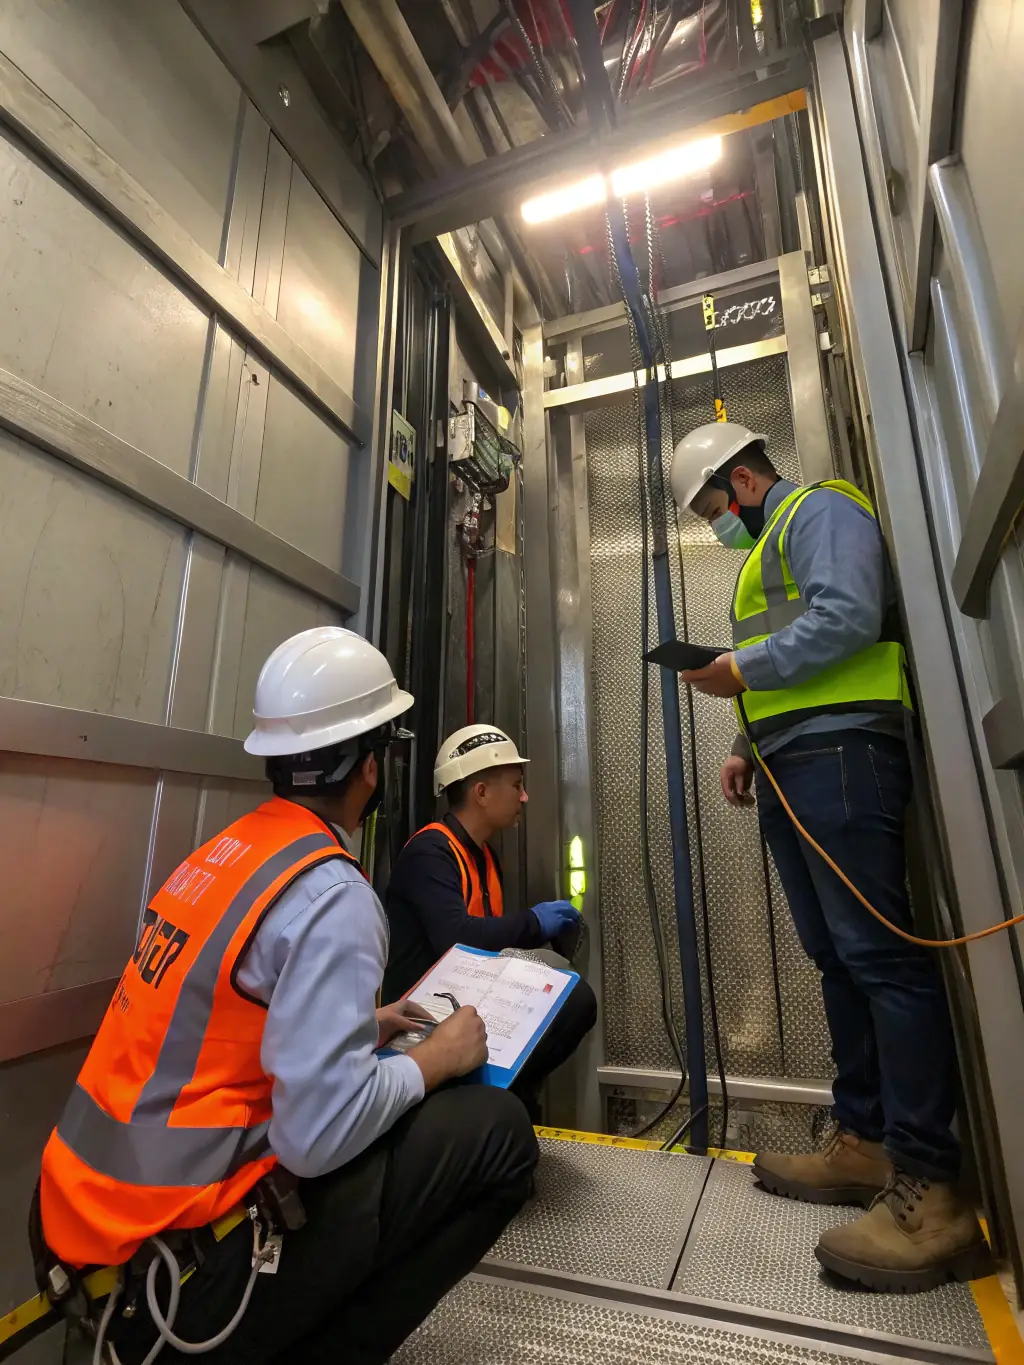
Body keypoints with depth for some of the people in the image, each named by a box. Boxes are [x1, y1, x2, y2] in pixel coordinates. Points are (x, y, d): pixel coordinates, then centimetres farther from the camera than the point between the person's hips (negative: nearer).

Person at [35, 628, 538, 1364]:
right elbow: (320, 1135, -26)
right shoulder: (333, 895, -24)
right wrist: (435, 1058, -9)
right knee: (497, 1132, -7)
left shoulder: (225, 852, 2)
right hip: (179, 1263, -8)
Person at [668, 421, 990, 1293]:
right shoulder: (764, 551, 30)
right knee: (839, 958, 8)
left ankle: (930, 1188, -3)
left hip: (837, 753, -10)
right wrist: (749, 748, 15)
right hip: (793, 768, 10)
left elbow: (848, 616, -17)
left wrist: (745, 670, -10)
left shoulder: (818, 509, 3)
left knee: (879, 954, -10)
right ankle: (865, 1142, 16)